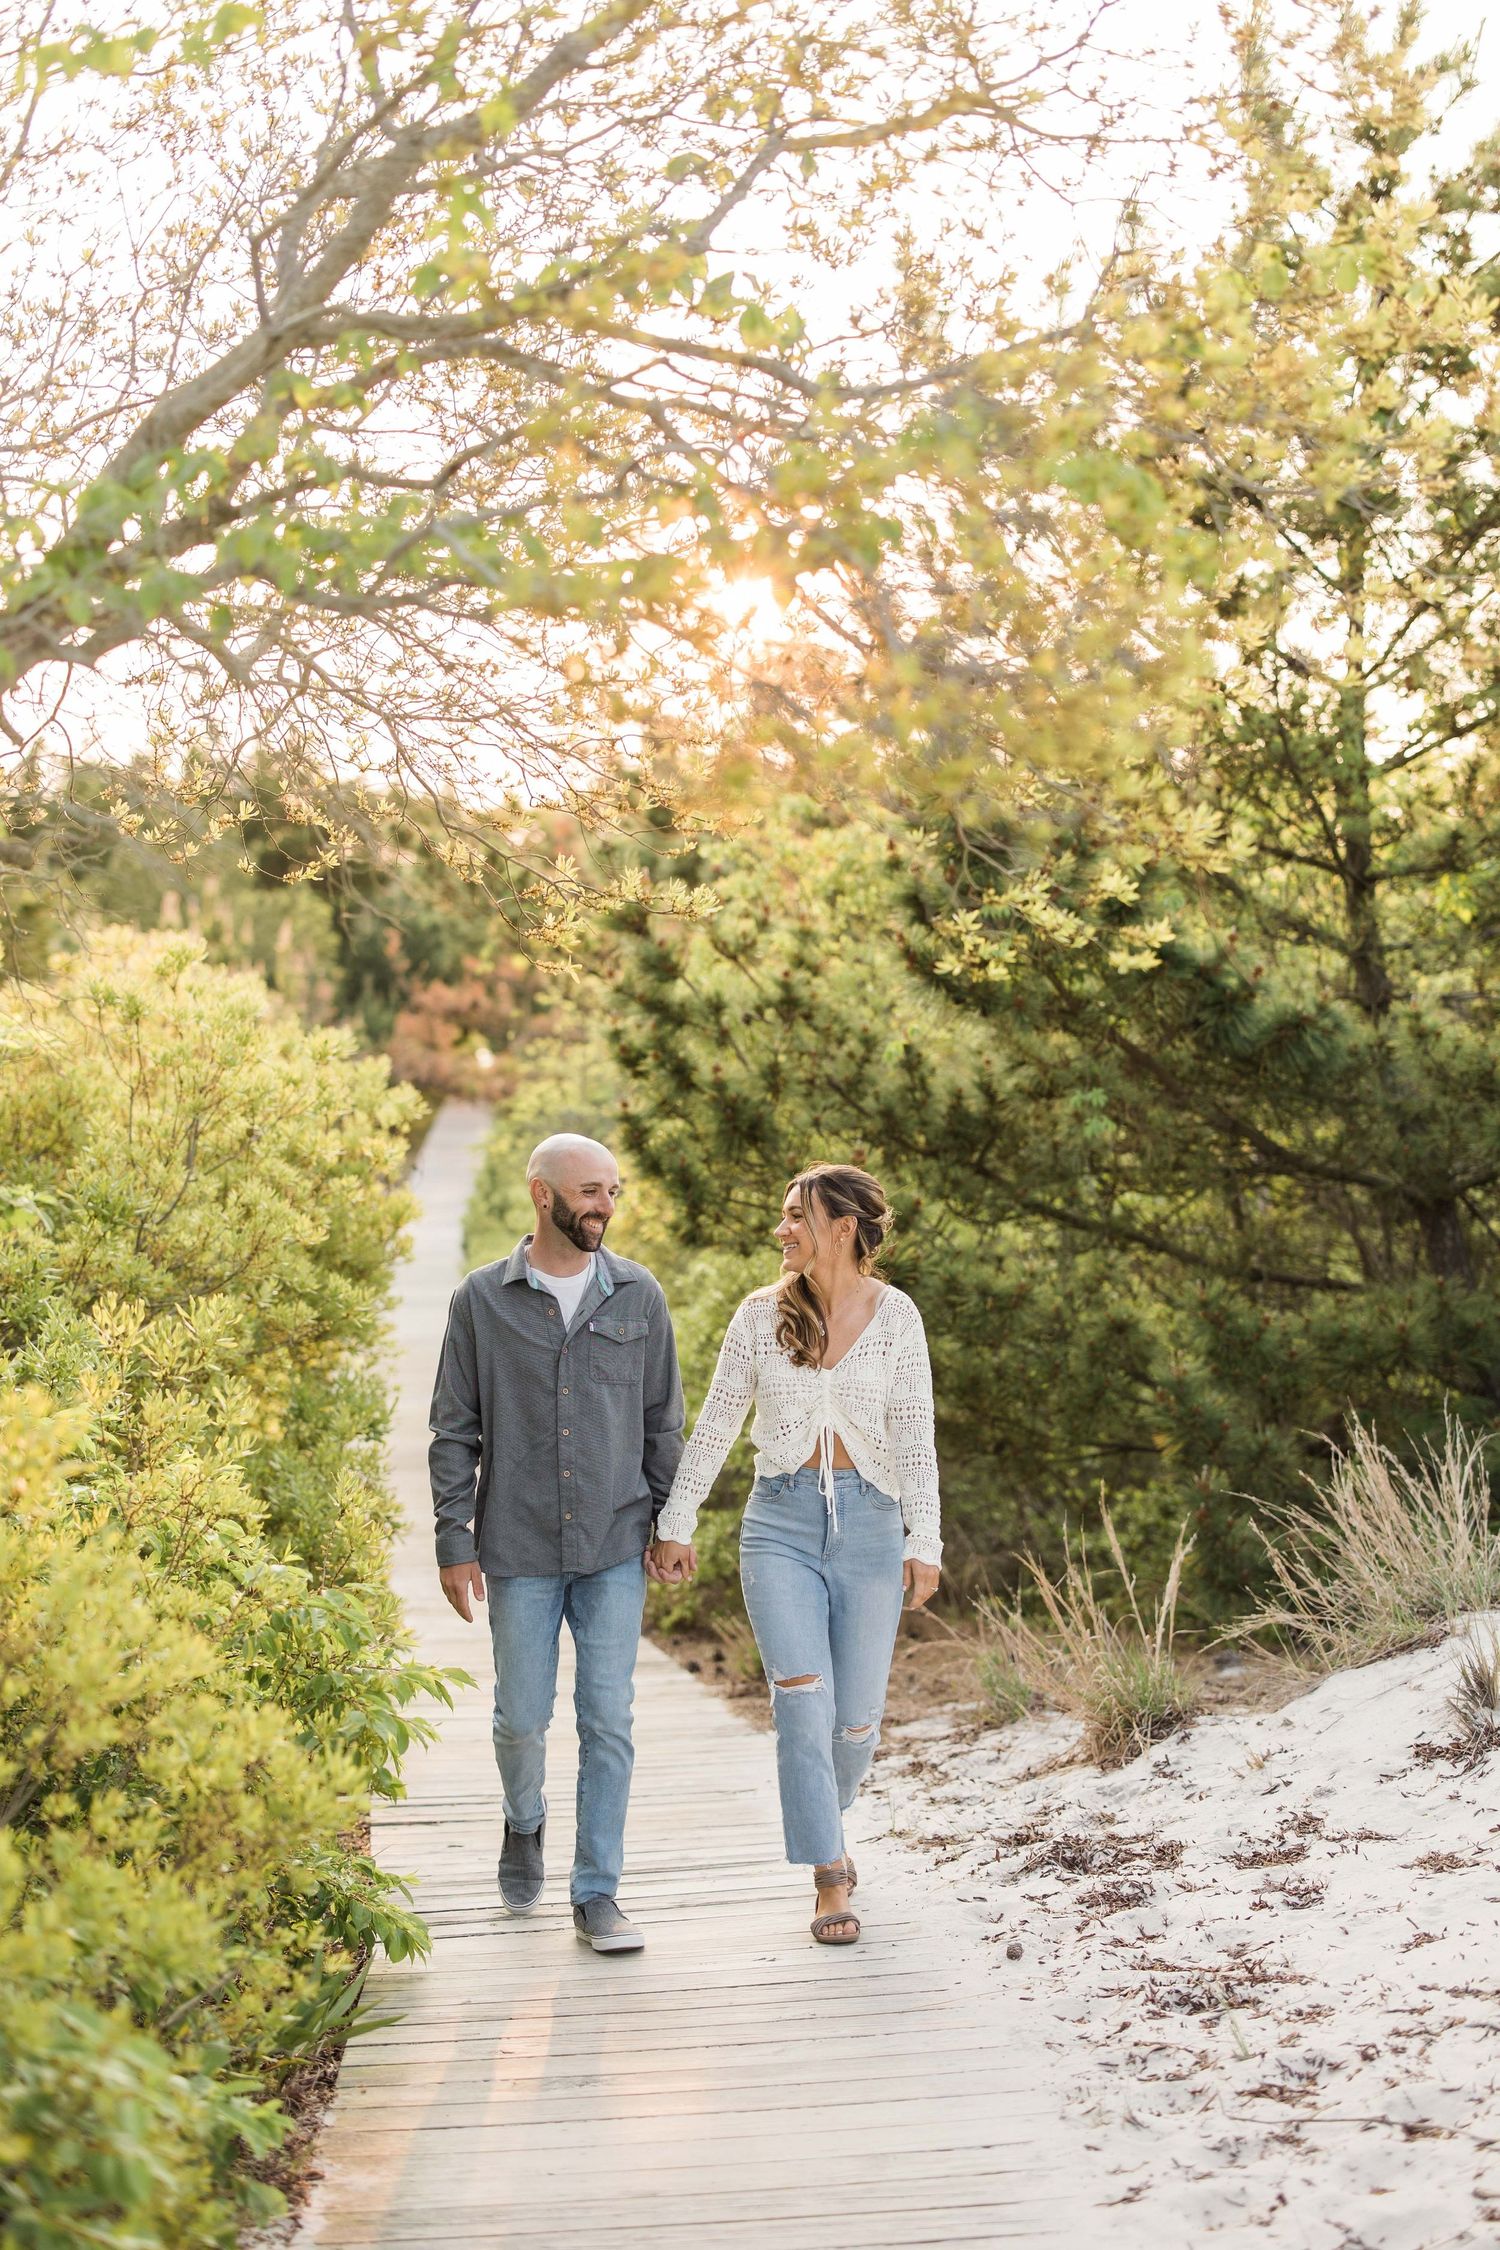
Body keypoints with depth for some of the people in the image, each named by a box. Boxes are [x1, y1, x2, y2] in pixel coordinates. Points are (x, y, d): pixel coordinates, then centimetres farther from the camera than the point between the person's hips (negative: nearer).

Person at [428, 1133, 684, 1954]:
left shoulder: (638, 1294, 4)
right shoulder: (482, 1299, 0)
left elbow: (662, 1422, 10)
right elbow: (454, 1432, 2)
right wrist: (453, 1543, -2)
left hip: (616, 1548, 1)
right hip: (519, 1549, -1)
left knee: (608, 1721, -1)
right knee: (521, 1717, 7)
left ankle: (597, 1894, 9)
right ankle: (524, 1823, 38)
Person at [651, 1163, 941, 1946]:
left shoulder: (895, 1317, 0)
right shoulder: (761, 1315, 2)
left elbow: (914, 1438, 0)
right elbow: (714, 1427, 6)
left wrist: (924, 1542, -4)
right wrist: (676, 1524, 5)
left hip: (868, 1524, 0)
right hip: (781, 1522, 0)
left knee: (856, 1717, 5)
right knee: (805, 1702, -13)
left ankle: (822, 1818, 37)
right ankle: (830, 1876, -1)